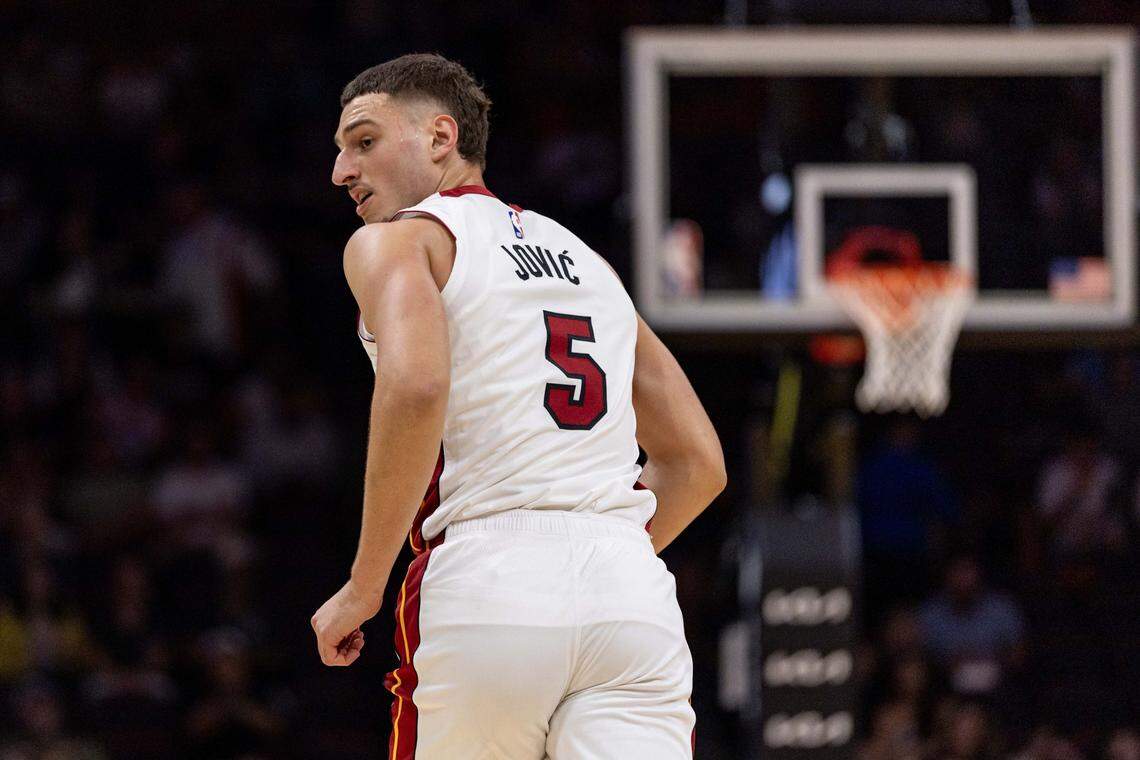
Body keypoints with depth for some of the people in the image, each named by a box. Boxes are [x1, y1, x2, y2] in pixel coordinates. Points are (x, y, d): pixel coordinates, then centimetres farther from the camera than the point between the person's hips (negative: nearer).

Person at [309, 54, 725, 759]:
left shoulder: (395, 240, 7)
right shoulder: (586, 259, 28)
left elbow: (416, 388, -15)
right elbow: (698, 462, 25)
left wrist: (363, 587, -9)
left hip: (485, 587, -5)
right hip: (635, 593, 5)